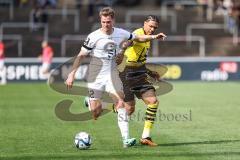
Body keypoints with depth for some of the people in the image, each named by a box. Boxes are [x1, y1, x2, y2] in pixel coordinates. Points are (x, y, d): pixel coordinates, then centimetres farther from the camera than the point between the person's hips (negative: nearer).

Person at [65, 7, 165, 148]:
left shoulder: (121, 34, -1)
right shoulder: (94, 36, -12)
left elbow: (138, 38, 19)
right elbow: (81, 55, -9)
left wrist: (153, 37, 7)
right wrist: (72, 74, -16)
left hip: (112, 74, 3)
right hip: (96, 76, -3)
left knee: (121, 102, -14)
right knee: (95, 112, -7)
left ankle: (126, 138, -16)